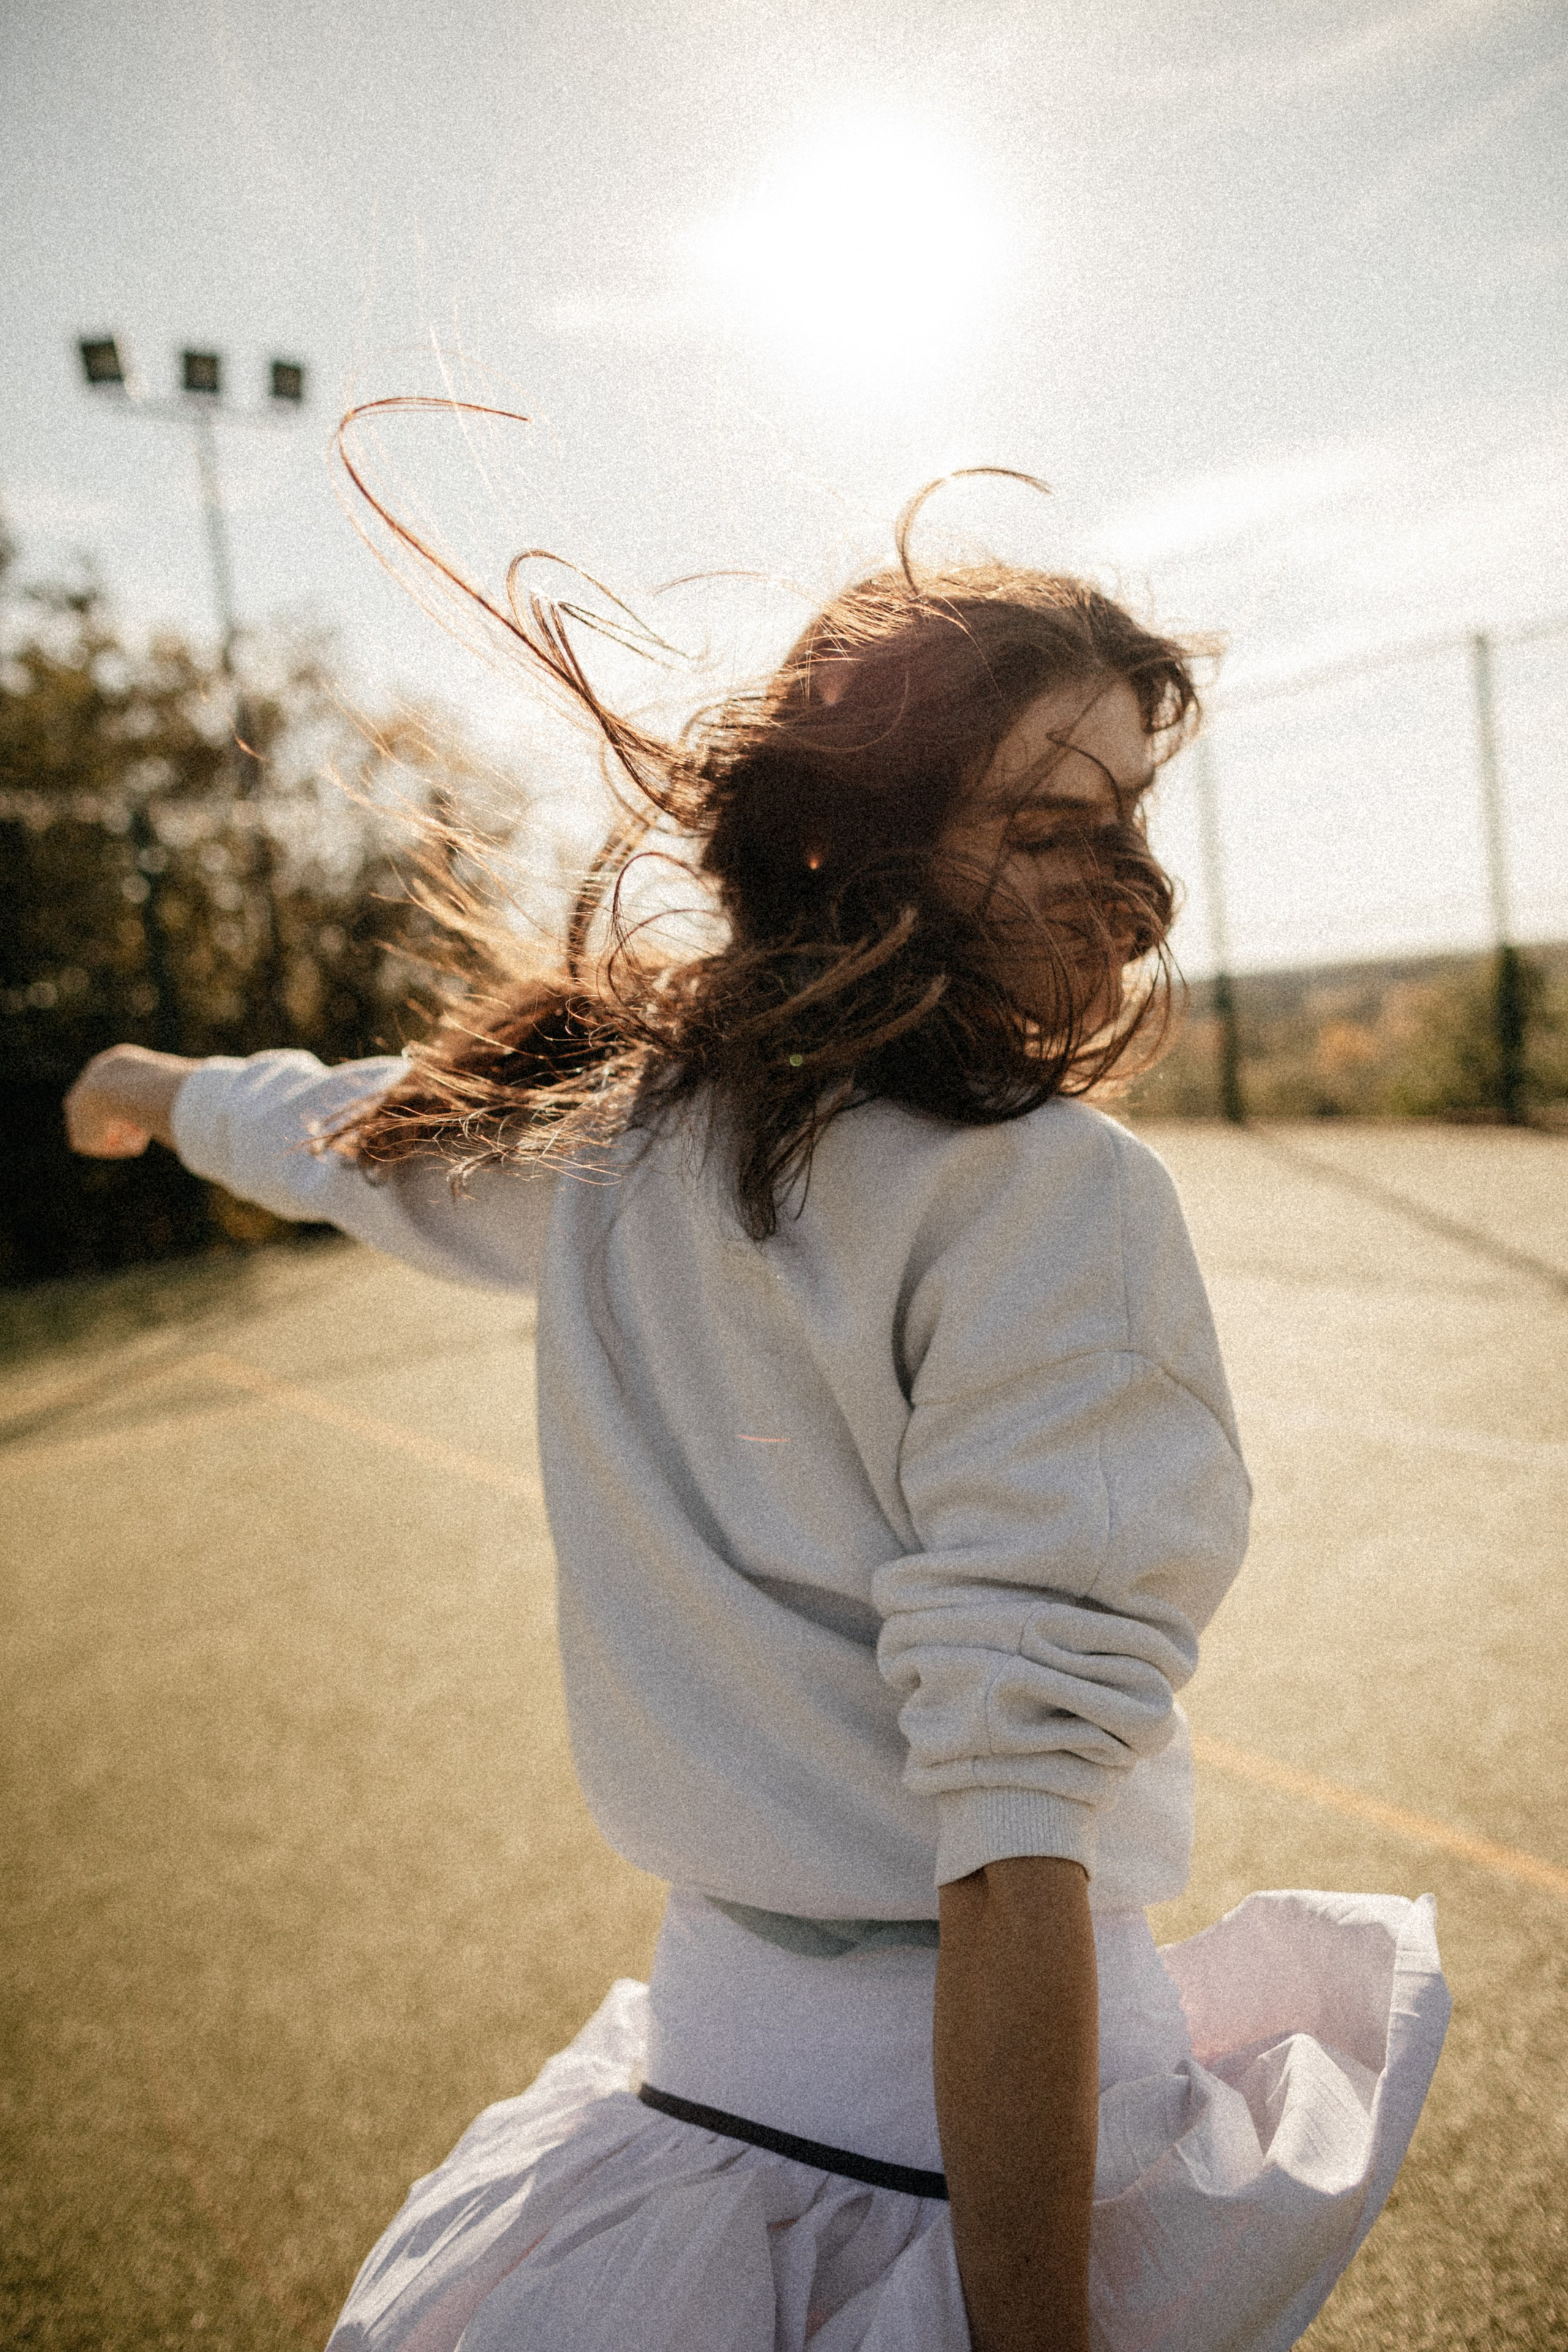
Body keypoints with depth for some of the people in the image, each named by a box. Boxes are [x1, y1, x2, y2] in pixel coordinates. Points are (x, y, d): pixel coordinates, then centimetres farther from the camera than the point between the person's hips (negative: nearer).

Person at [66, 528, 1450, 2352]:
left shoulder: (596, 1113, -1)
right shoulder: (1050, 1194, -21)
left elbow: (321, 1125, 20)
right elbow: (1010, 1852, -25)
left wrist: (150, 1088, 41)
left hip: (704, 2052, 6)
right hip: (954, 2140, -5)